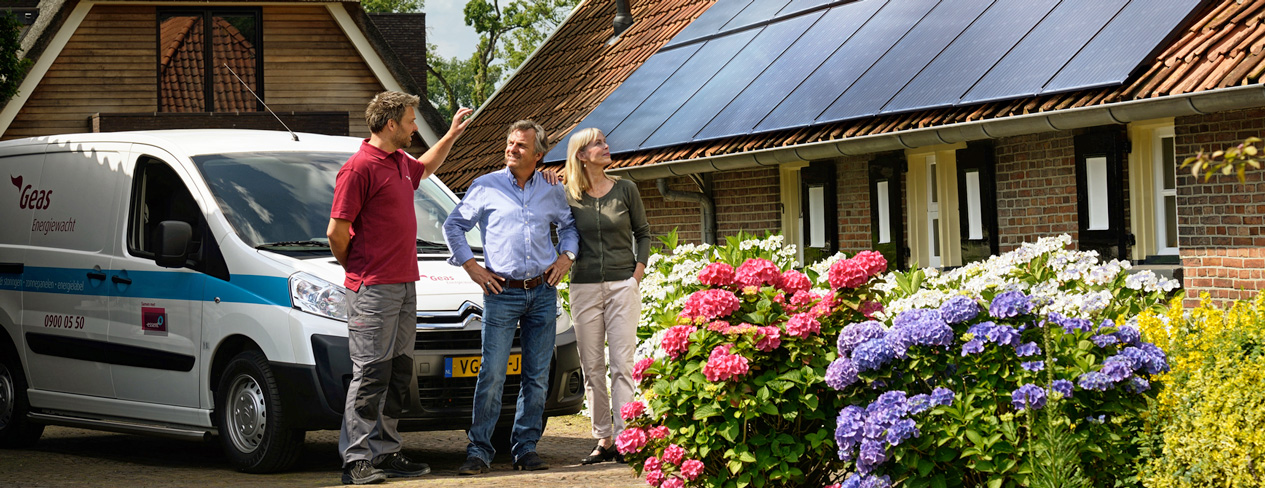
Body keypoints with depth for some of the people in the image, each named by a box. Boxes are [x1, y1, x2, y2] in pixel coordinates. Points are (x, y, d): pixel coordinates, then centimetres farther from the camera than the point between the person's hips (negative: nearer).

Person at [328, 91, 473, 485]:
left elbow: (425, 168, 42)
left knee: (398, 372, 10)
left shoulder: (401, 162, 15)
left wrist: (452, 135, 35)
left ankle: (384, 453, 17)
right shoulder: (360, 168, -13)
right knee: (371, 374, -8)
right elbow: (336, 231, -13)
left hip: (405, 285, 9)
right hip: (373, 290, -9)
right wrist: (358, 269, 0)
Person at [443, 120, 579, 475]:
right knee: (492, 374, -9)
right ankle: (479, 450, -4)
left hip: (543, 293, 3)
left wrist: (566, 256, 9)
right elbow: (453, 226, 7)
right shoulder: (486, 187, 2)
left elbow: (570, 224, 26)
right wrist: (471, 267, -1)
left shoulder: (551, 192, 11)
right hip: (502, 294, -3)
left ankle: (526, 447, 11)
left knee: (537, 377, 3)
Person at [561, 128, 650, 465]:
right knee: (592, 367, 4)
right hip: (584, 287, 1)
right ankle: (603, 440, 10)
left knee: (622, 364, -6)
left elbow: (643, 233, 12)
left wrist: (639, 270, 2)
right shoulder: (568, 196, 3)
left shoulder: (625, 190, 4)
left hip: (623, 285, -1)